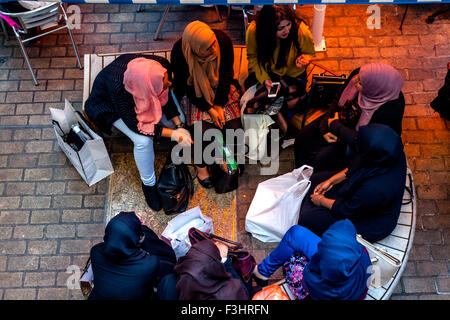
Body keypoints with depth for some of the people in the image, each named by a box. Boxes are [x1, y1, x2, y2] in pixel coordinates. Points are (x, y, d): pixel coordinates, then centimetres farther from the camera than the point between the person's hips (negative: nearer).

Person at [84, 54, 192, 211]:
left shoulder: (162, 66, -32)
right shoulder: (119, 88, -45)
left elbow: (166, 97, -12)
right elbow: (135, 125, -33)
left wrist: (179, 125, -21)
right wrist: (173, 134, -36)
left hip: (140, 95, 5)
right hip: (111, 107, -5)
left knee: (175, 118, -11)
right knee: (143, 141, -23)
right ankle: (148, 184, -1)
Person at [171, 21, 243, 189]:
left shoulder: (223, 39, -22)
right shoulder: (179, 52, -26)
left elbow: (227, 74, -10)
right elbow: (187, 87, -14)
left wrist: (219, 105, -13)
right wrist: (209, 109, -19)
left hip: (222, 90, 2)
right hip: (197, 94, -2)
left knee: (235, 127, -15)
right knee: (200, 129, -23)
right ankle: (201, 165, 5)